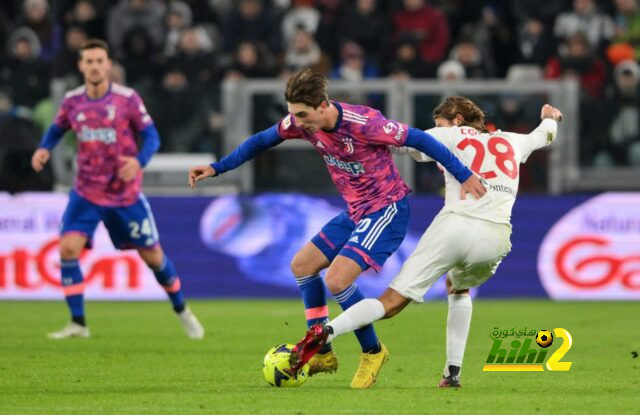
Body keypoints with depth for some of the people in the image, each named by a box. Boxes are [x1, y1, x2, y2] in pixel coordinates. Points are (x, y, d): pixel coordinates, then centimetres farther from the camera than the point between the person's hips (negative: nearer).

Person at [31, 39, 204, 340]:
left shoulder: (128, 99, -11)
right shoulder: (72, 100, -2)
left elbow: (151, 136, -7)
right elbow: (57, 129, 14)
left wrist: (138, 161, -27)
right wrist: (44, 149, -8)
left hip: (125, 193, -2)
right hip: (86, 192, 2)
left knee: (152, 255, 6)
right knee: (68, 248, -17)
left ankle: (182, 311, 30)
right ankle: (77, 324, -8)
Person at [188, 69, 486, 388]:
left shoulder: (363, 123, -29)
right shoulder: (301, 121, -8)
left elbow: (417, 139, -21)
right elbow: (261, 142, 10)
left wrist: (464, 175, -19)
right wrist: (216, 168, 9)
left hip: (386, 211, -8)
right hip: (355, 212, 8)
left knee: (337, 280, -20)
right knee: (302, 265, 9)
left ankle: (373, 352, 1)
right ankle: (322, 354, 17)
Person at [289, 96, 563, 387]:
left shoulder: (452, 136, 15)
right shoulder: (510, 142, 28)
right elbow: (542, 136, 50)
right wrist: (550, 119, 72)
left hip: (455, 225, -4)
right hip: (495, 239, 4)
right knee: (459, 288, 36)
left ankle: (326, 331, -29)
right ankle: (453, 372, 21)